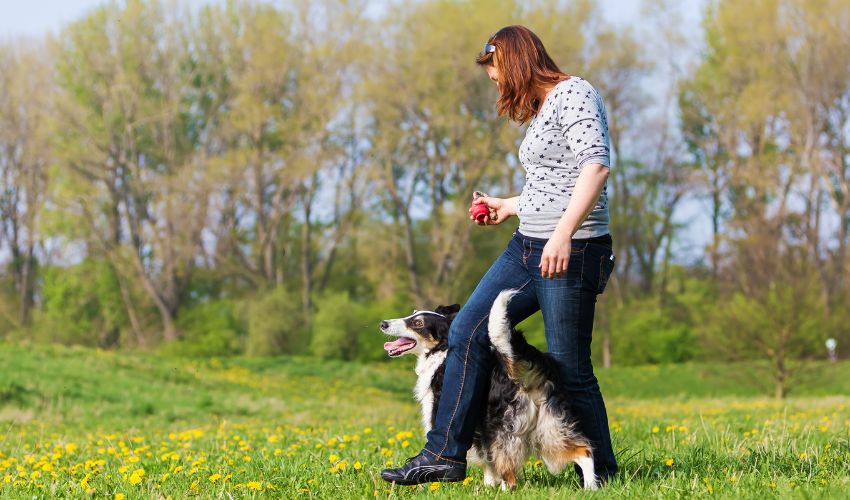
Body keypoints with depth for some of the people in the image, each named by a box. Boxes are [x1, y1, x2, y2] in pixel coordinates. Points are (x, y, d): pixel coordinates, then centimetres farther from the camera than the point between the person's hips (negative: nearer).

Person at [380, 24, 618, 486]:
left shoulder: (574, 93, -10)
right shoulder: (540, 111, 19)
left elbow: (596, 165, -22)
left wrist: (563, 233, -30)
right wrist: (509, 206, 31)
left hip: (572, 254, -10)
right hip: (527, 248, 10)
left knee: (569, 367, -3)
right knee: (467, 331, 3)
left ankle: (600, 473, 12)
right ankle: (445, 454, 5)